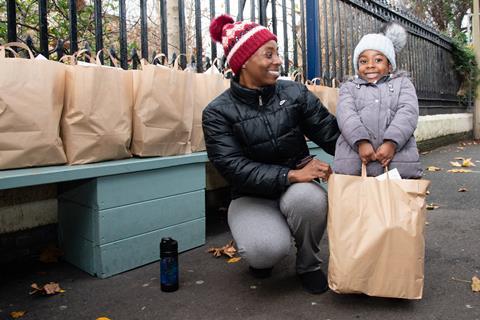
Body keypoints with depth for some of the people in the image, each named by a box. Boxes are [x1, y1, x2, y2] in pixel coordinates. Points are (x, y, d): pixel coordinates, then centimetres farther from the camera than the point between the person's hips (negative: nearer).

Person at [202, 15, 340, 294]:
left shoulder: (294, 93, -3)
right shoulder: (218, 112, -9)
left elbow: (331, 132, -8)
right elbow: (234, 167, -19)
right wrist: (291, 175, -29)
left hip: (297, 187, 2)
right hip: (251, 196, -2)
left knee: (308, 197, -34)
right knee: (267, 250, -31)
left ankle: (309, 266, -2)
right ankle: (261, 255, 10)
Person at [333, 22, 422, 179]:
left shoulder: (402, 82, 21)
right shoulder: (349, 87, 21)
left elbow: (408, 113, 3)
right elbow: (346, 115, 1)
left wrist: (392, 142, -15)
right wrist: (361, 142, -17)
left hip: (399, 162, 1)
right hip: (353, 164, 0)